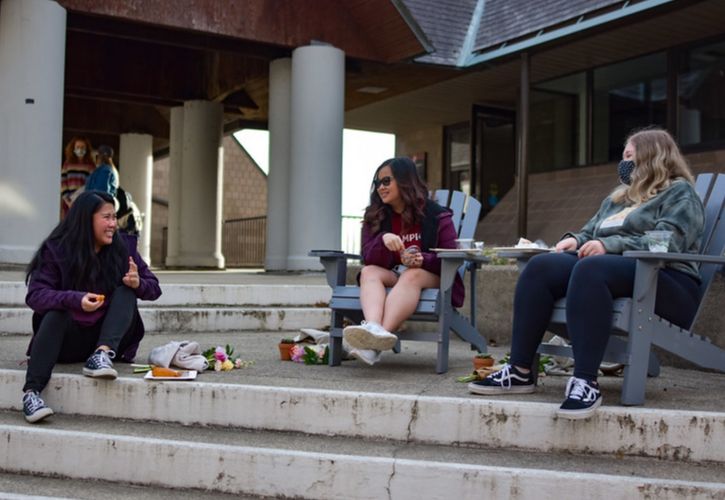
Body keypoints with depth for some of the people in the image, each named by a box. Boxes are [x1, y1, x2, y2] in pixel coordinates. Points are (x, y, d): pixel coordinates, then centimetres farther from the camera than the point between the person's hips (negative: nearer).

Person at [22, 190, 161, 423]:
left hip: (108, 336, 2)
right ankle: (31, 392, -40)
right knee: (56, 313, -31)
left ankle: (102, 354, -36)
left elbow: (154, 288, 1)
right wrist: (75, 300, -35)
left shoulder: (123, 247, 0)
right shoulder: (56, 250, -7)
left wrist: (139, 284, -24)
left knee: (126, 292, -17)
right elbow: (35, 295, -17)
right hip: (68, 341, -2)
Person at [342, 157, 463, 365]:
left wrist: (424, 260, -23)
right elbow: (369, 259, -1)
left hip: (430, 276, -3)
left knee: (411, 275, -36)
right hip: (390, 276, 3)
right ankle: (373, 328, -57)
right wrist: (383, 240, -22)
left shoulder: (435, 215, 0)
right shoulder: (374, 217, 9)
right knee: (368, 272, -27)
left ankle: (374, 344, -56)